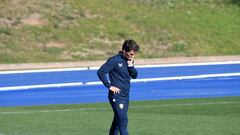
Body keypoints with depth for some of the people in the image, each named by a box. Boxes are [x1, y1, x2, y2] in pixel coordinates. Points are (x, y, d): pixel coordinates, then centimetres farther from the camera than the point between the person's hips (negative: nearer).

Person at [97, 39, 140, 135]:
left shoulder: (129, 60, 10)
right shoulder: (114, 60, -13)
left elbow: (134, 76, 11)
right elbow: (100, 72, -16)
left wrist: (131, 65, -7)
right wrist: (109, 86, -15)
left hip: (125, 97, 8)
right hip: (117, 96, -8)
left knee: (117, 122, 14)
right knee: (123, 121, -14)